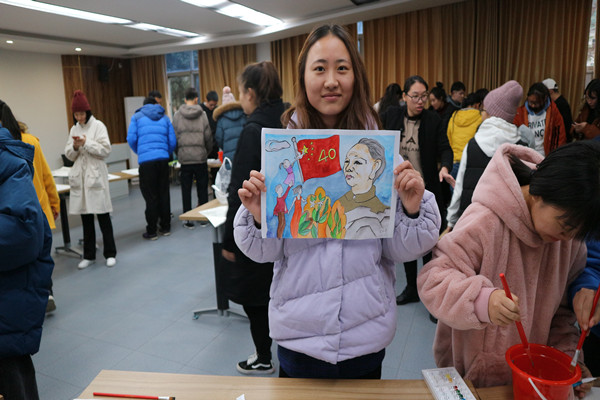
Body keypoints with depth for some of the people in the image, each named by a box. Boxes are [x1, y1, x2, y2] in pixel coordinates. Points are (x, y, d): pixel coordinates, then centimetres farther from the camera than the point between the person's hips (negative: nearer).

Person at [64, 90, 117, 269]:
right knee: (85, 217, 10)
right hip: (79, 177, 5)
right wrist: (75, 147, -8)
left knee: (103, 215, 0)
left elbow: (105, 150, -9)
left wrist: (86, 143, -16)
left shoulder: (98, 126, -3)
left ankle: (110, 254, 11)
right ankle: (89, 255, 20)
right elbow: (69, 155, 11)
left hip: (96, 175, -5)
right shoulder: (74, 129, 13)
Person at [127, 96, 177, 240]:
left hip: (146, 161, -2)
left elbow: (131, 139, 0)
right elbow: (172, 141, 9)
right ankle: (165, 227, 18)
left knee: (150, 196, 2)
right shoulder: (165, 118, 15)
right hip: (163, 159, 2)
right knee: (164, 193, 12)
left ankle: (151, 231, 6)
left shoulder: (137, 117, 8)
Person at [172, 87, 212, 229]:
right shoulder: (202, 114, -2)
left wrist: (178, 154, 13)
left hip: (184, 158, 1)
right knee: (202, 188, 10)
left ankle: (188, 219, 11)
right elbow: (208, 136, -1)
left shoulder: (177, 115, 0)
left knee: (186, 189, 7)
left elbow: (174, 137, 0)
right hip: (200, 157, 0)